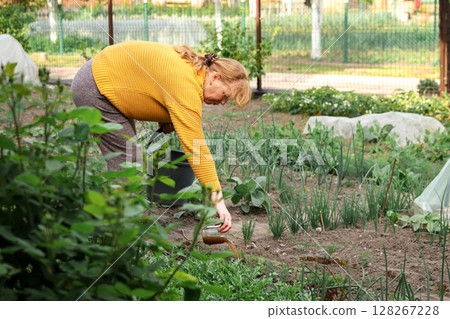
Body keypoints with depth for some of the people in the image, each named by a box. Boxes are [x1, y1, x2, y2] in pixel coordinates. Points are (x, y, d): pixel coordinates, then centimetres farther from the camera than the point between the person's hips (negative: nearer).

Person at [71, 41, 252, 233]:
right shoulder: (186, 85, -28)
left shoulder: (194, 65, 1)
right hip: (94, 90, -10)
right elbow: (195, 147, -31)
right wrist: (218, 200, -30)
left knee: (128, 159, 12)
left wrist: (165, 119, 5)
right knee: (124, 161, -9)